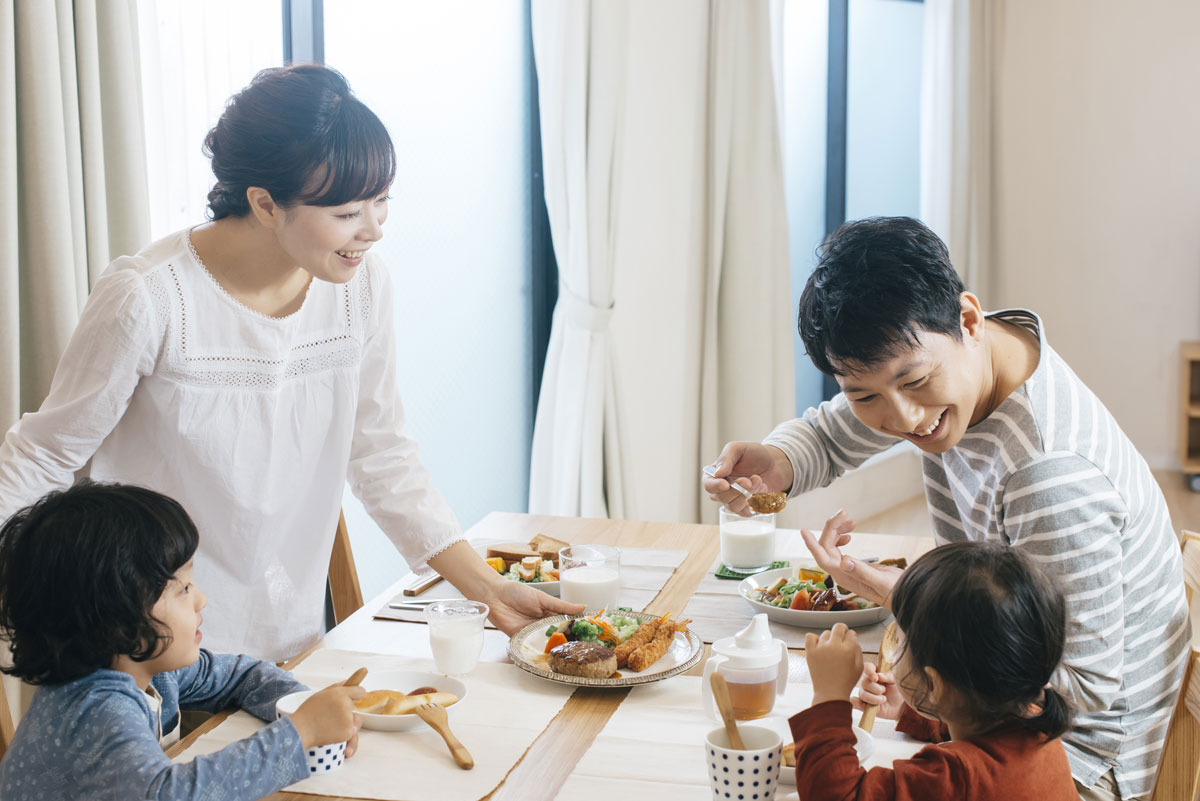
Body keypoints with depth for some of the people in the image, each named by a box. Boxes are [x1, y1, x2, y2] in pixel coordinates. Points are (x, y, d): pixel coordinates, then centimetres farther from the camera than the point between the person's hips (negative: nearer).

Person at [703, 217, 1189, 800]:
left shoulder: (1050, 475, -36)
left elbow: (1085, 684, -28)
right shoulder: (920, 357, -11)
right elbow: (831, 435, 7)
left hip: (1081, 750, -8)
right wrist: (775, 465, -17)